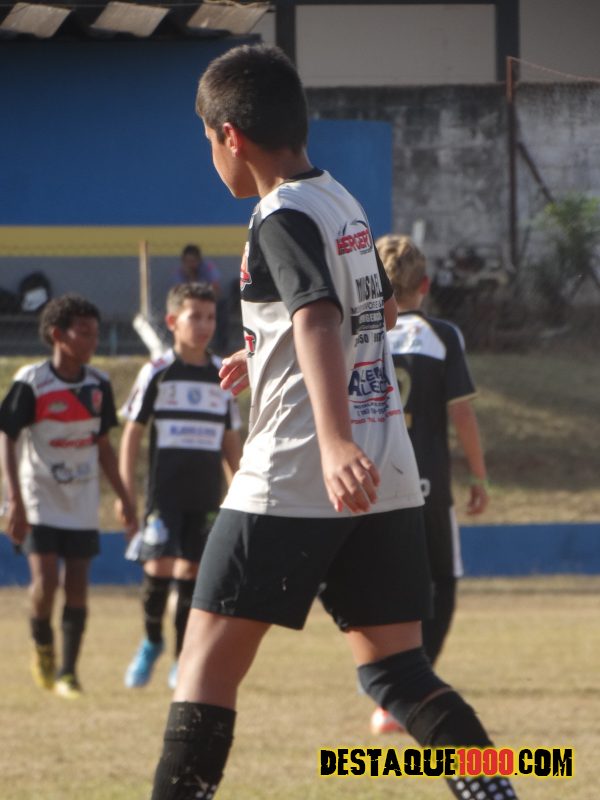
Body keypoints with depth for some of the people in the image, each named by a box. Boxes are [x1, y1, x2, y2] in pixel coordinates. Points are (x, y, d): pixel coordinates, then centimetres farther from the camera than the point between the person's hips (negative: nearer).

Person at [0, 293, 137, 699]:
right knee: (46, 581, -14)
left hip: (83, 502, 4)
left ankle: (68, 671, 8)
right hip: (41, 501, -4)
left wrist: (124, 499, 12)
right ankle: (42, 643, 14)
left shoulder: (99, 384, 3)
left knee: (78, 586, 1)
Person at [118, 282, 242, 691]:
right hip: (165, 492, -3)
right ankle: (152, 641, 13)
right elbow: (132, 434, 3)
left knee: (191, 571, 0)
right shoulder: (157, 373, 0)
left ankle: (183, 662, 9)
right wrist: (127, 493, -3)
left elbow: (231, 442, 16)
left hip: (206, 496, 3)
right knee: (159, 568, -12)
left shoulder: (224, 376, 9)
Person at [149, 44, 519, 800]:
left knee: (210, 657, -1)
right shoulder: (344, 205, 16)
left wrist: (335, 440, -42)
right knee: (394, 666, 7)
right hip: (385, 478, 8)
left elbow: (317, 321, -27)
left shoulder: (282, 220, -10)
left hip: (292, 482, -8)